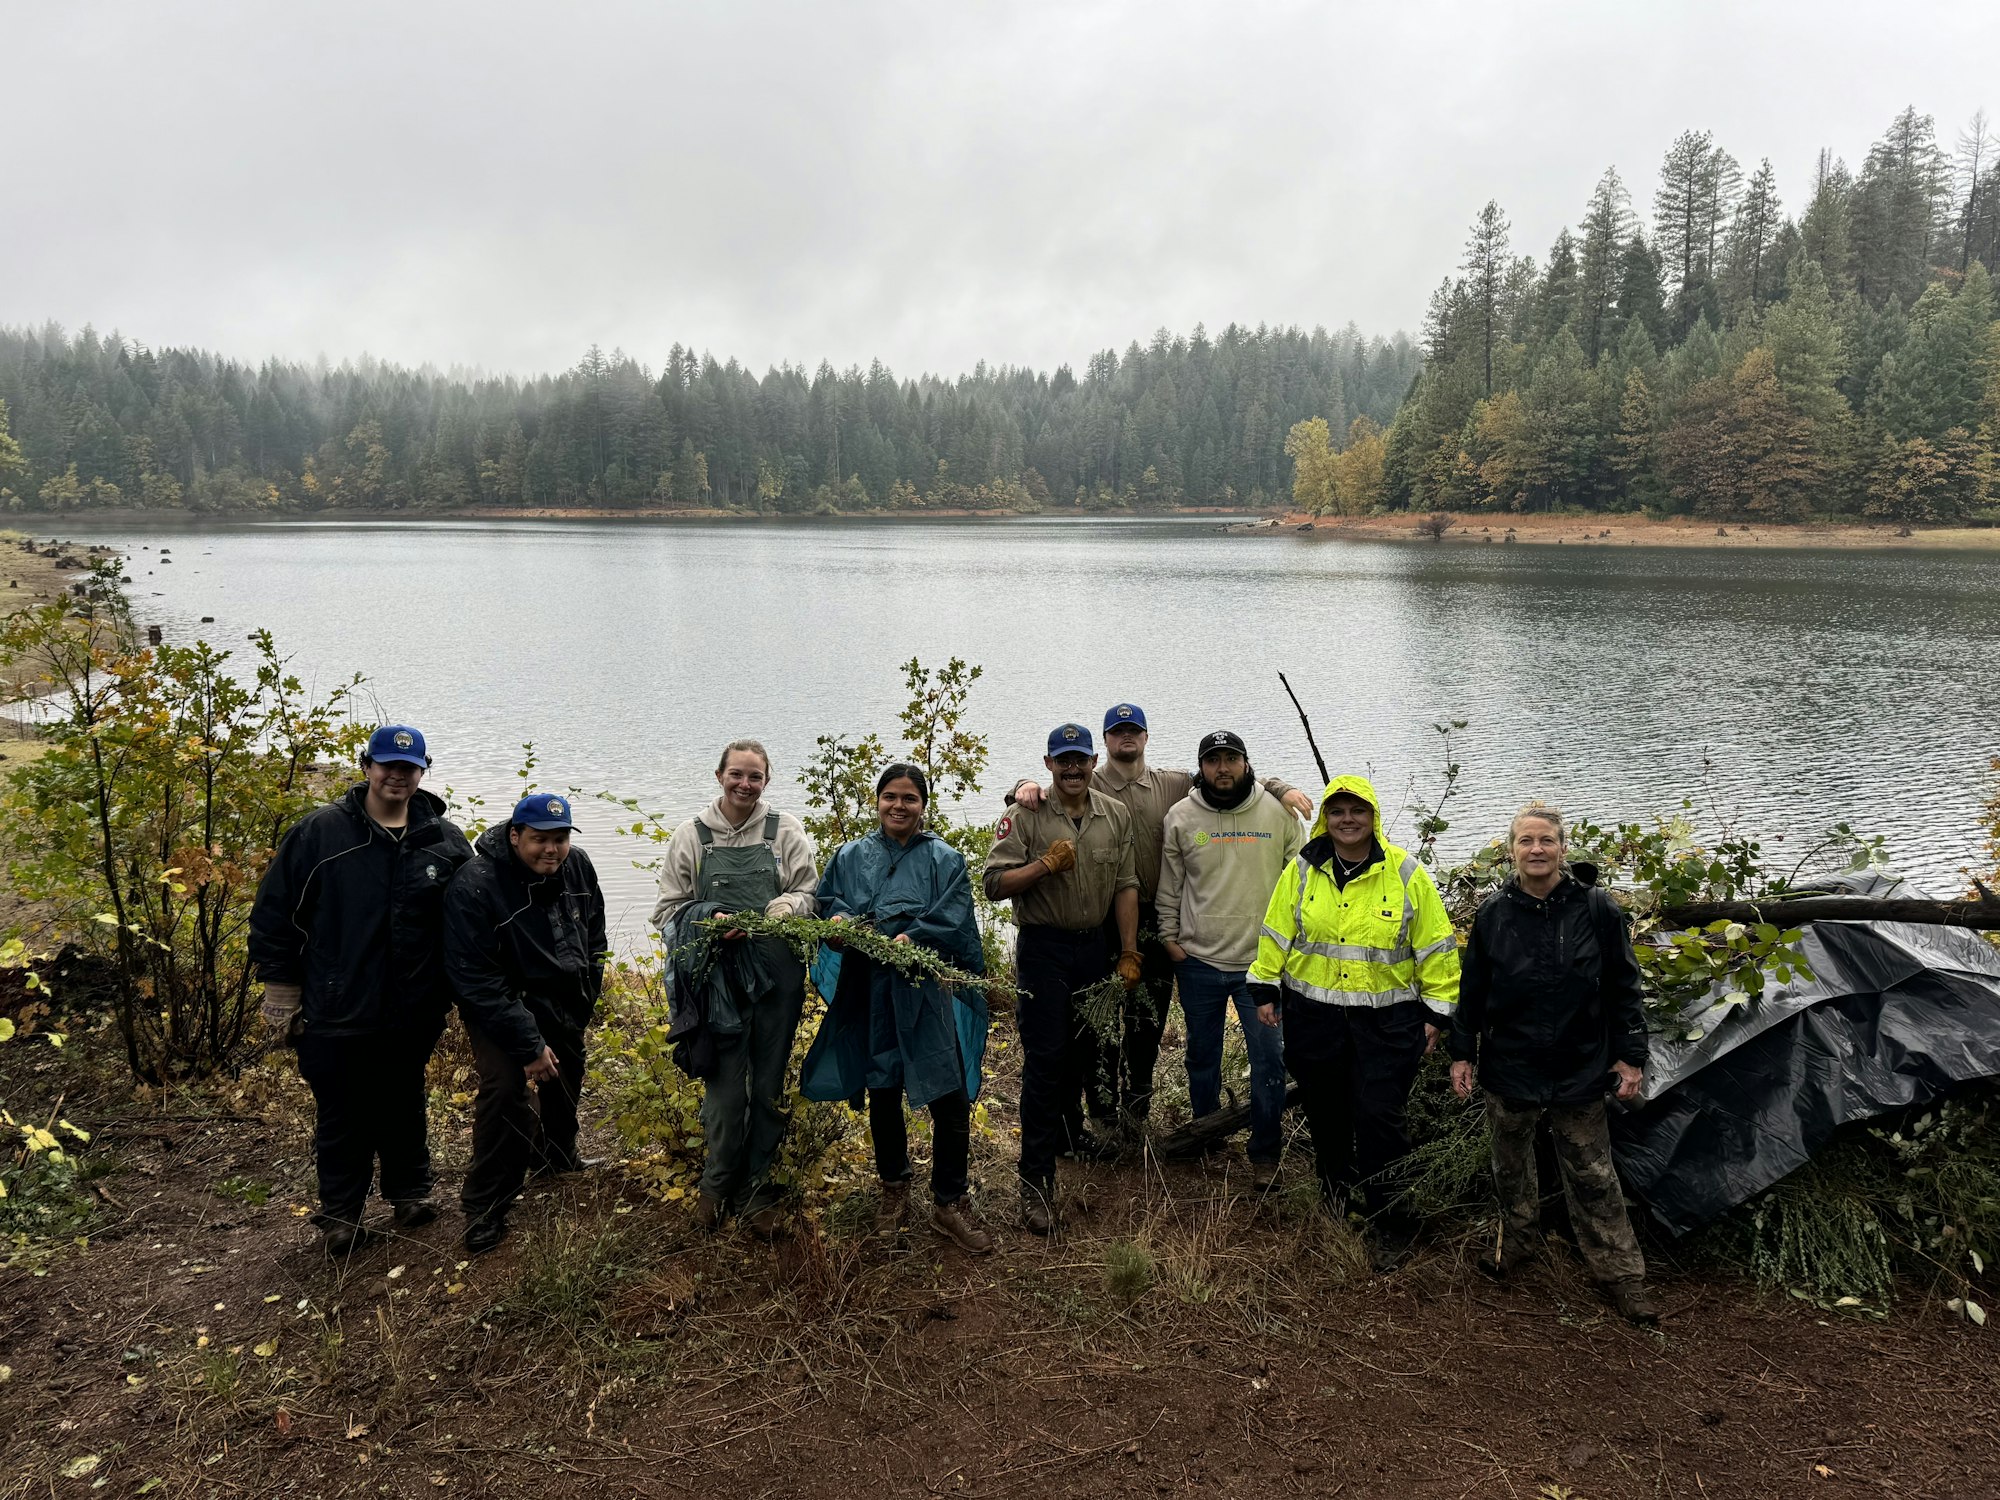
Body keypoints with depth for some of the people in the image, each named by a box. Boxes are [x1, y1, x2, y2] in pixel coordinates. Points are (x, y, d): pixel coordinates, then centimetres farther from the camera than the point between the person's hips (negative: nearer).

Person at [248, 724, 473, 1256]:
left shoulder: (445, 841, 0)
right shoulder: (320, 832, -8)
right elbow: (274, 912, -4)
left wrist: (457, 991, 7)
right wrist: (281, 990, -3)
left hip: (413, 1015, 2)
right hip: (336, 1012, -2)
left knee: (404, 1107, 19)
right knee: (342, 1117, 11)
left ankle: (410, 1191, 38)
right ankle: (340, 1215, 28)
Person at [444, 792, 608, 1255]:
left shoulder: (577, 867, -8)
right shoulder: (475, 886, -27)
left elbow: (594, 933, 11)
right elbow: (474, 980, -26)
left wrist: (589, 993, 10)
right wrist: (528, 1043, -27)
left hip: (564, 1005, 7)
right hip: (499, 1006, -6)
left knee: (566, 1085, 21)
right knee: (506, 1091, -22)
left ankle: (557, 1160, 50)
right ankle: (485, 1209, -6)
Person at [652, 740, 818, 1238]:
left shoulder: (785, 830, 5)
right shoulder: (692, 834, 5)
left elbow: (807, 893, 2)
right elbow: (669, 908, 6)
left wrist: (766, 919, -17)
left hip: (777, 973, 1)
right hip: (719, 975, -1)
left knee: (768, 1085, 8)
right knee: (725, 1084, 0)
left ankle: (756, 1191, 23)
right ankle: (717, 1185, 24)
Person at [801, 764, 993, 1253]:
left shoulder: (945, 860, 3)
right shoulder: (851, 856, 11)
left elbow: (953, 920, -7)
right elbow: (826, 901, 12)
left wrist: (912, 938, -25)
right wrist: (839, 919, -11)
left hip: (927, 991, -2)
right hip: (867, 992, 2)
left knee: (950, 1096, -6)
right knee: (882, 1093, 14)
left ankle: (949, 1203, 9)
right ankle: (894, 1186, 35)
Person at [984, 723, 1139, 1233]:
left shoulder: (1116, 816, 5)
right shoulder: (1025, 816, -7)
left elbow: (1126, 887, 6)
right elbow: (994, 884, -12)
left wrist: (1129, 954, 3)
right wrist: (1045, 865, -24)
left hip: (1095, 948, 4)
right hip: (1043, 948, -4)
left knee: (1079, 1050, 18)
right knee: (1044, 1058, -6)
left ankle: (1069, 1132, 41)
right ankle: (1036, 1180, -2)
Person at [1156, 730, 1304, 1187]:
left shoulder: (1279, 813, -2)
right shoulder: (1180, 817, -1)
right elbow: (1169, 887, 6)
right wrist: (1168, 937, 3)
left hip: (1262, 960, -1)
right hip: (1198, 960, 1)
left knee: (1269, 1059, -1)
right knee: (1202, 1054, 16)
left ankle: (1265, 1152, 15)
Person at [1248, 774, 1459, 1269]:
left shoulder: (1406, 874, -5)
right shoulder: (1302, 870, 0)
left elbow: (1435, 947, 0)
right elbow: (1277, 933, 8)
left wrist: (1437, 1011, 0)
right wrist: (1266, 989, 6)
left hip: (1386, 1019, -2)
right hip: (1313, 1015, 3)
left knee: (1379, 1119, -3)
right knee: (1324, 1114, 14)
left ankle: (1389, 1223, 13)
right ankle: (1333, 1201, 36)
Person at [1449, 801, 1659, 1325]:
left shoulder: (1596, 908, -9)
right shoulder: (1494, 913, -4)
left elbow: (1623, 987, -2)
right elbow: (1472, 990, 4)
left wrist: (1630, 1055, -2)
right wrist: (1461, 1053, 5)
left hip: (1579, 1067, -2)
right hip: (1508, 1064, 2)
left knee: (1591, 1173, 6)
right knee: (1511, 1163, 18)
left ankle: (1621, 1274, 20)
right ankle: (1517, 1243, 39)